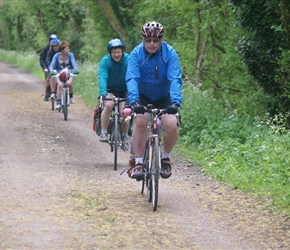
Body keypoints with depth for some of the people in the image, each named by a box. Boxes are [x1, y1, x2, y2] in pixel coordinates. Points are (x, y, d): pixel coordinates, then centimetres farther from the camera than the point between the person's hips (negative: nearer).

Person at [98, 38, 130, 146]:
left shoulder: (128, 60, -20)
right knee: (108, 105, -28)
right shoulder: (105, 60, -20)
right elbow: (102, 78, -32)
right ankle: (103, 133, -15)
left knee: (123, 112, -16)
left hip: (123, 90, 0)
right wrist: (103, 93, -48)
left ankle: (124, 136, 9)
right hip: (110, 89, 0)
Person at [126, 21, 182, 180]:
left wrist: (175, 102, -43)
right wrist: (134, 101, -45)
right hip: (143, 97, 0)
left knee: (172, 125, -24)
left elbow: (175, 79, -27)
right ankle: (138, 162, -18)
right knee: (140, 121, -29)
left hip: (164, 98, 0)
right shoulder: (136, 54, -18)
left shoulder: (170, 53, -18)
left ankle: (165, 157, 4)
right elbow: (132, 79, -29)